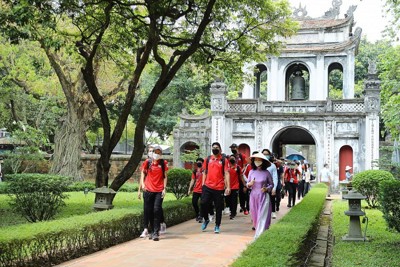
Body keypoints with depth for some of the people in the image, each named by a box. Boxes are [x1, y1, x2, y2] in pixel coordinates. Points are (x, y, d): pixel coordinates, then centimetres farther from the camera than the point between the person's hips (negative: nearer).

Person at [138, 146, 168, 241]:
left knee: (157, 210, -8)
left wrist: (164, 188, -3)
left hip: (159, 191, -1)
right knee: (148, 210, 5)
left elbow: (165, 176, 6)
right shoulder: (148, 162, 6)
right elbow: (143, 173, 11)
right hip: (148, 190, 1)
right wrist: (142, 184, -4)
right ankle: (146, 229, 18)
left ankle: (155, 233, -5)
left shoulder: (163, 163, 6)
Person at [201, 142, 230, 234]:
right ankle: (206, 219, 19)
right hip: (207, 186, 2)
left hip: (219, 188, -2)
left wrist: (228, 187, -12)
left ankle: (217, 226, 16)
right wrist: (203, 183, 8)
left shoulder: (224, 160, 0)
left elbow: (226, 173, -4)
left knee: (218, 208, 4)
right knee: (203, 203, -7)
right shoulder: (208, 159, 10)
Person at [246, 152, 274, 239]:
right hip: (253, 196, 3)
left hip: (263, 197, -3)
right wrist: (249, 184, -11)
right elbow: (248, 184, 12)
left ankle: (259, 236, -8)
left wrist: (267, 189, -14)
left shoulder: (266, 173, -5)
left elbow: (272, 184, 5)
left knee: (262, 216, -6)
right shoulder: (251, 172, 2)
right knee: (255, 215, 8)